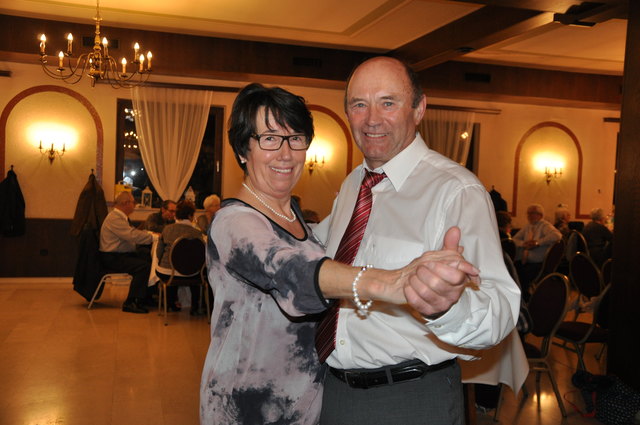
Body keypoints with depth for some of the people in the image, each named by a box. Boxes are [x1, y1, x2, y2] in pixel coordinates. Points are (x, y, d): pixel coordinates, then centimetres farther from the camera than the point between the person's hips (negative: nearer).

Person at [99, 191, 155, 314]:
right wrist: (153, 237, -18)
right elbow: (133, 236, -26)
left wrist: (150, 234, 4)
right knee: (144, 266, -24)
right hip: (112, 258, -10)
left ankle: (146, 297, 4)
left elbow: (132, 233, 17)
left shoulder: (121, 217, 16)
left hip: (122, 254, 10)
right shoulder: (115, 218, -19)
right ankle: (130, 303, -19)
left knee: (150, 258, -2)